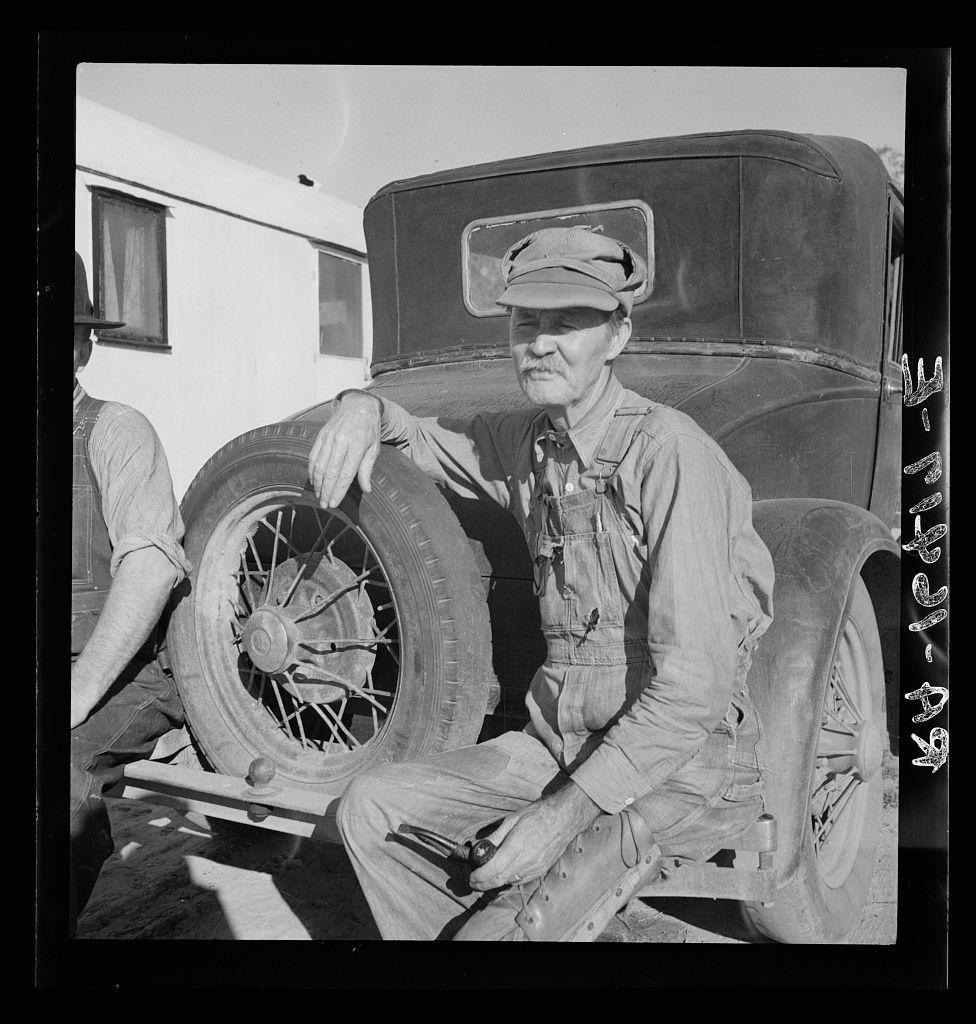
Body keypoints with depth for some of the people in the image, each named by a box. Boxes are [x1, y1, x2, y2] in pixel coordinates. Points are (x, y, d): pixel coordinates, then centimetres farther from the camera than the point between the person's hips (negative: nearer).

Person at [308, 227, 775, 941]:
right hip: (558, 742, 7)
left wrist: (563, 814, -24)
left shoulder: (667, 449, -20)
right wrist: (367, 407, -2)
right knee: (371, 809, -2)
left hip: (676, 769, -7)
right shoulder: (523, 441, 3)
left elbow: (692, 688, -23)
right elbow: (424, 440, 22)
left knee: (507, 927, -26)